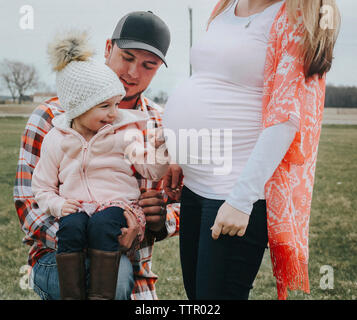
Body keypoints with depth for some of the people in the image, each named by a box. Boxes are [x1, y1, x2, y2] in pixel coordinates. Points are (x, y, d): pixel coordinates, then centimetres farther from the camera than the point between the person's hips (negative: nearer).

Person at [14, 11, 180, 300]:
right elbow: (29, 204, -13)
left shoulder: (162, 126, 5)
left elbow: (179, 204, 7)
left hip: (136, 276, 3)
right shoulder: (52, 117, -7)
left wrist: (162, 219, -20)